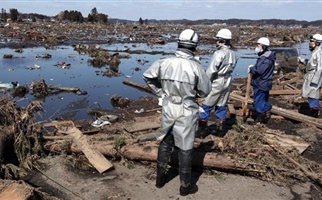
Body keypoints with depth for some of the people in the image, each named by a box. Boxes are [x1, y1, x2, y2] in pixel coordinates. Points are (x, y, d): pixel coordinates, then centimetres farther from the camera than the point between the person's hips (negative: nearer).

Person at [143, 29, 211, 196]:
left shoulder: (164, 62, -9)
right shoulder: (195, 66, -20)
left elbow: (147, 76, 6)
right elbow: (205, 91, -7)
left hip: (168, 109, 4)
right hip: (186, 112, -3)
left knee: (165, 143, 21)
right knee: (185, 148, 10)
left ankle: (160, 178, 33)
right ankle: (185, 185, 23)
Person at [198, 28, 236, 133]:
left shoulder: (219, 53, -19)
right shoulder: (233, 54, 3)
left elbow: (211, 71, -19)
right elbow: (231, 68, 6)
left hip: (216, 83, -7)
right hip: (227, 83, 7)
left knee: (206, 106, 3)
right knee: (221, 106, 15)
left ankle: (201, 129, 8)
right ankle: (220, 128, 23)